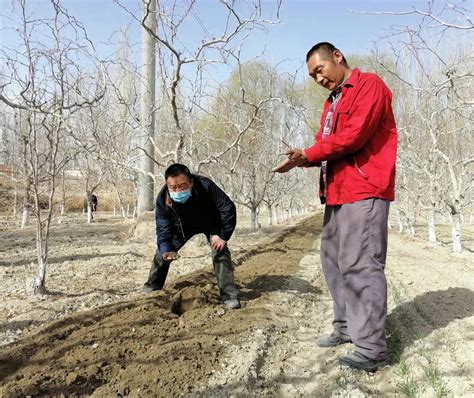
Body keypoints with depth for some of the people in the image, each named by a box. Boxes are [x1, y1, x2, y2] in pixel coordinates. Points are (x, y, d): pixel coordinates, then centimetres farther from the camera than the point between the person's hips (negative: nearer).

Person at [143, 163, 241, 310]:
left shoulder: (205, 186, -41)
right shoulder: (162, 199, -33)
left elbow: (228, 208, -30)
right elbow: (163, 229, -25)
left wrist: (223, 235, -30)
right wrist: (166, 250, -43)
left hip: (211, 223, -2)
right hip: (182, 226, 3)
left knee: (220, 252, -20)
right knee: (161, 253, 1)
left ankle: (229, 296, -12)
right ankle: (151, 288, 21)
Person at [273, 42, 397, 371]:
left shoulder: (369, 85, -3)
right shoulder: (332, 101, 24)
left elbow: (354, 135, -16)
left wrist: (308, 154, -10)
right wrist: (305, 158, -3)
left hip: (363, 192, -9)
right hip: (337, 193, 9)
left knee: (360, 264, -10)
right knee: (334, 261, 11)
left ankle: (372, 347, -3)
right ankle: (347, 327, 22)